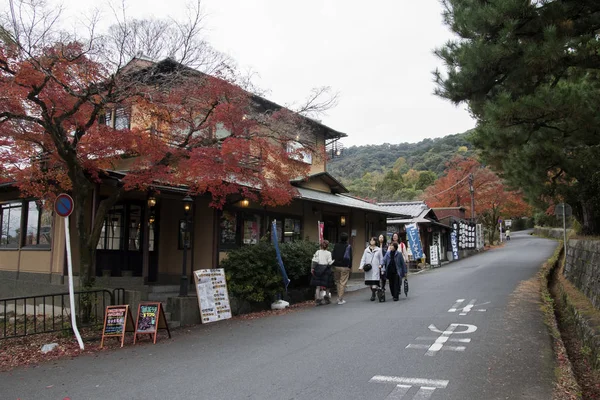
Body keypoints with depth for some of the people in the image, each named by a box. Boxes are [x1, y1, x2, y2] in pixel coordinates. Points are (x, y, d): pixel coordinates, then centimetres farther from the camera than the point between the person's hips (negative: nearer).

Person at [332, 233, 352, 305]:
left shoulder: (336, 245, 6)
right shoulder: (348, 246, -5)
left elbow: (333, 256, 7)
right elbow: (350, 257, -4)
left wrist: (333, 265, 12)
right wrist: (350, 266, 4)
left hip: (336, 266, 4)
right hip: (344, 267, -4)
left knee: (337, 282, 16)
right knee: (343, 283, 0)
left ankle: (339, 297, 17)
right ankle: (340, 300, -1)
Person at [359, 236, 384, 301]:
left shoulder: (379, 250, 5)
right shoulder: (366, 250, 10)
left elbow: (381, 259, 10)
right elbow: (363, 259, 8)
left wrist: (381, 265, 0)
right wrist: (361, 266, -3)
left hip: (376, 269, -3)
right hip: (368, 269, 3)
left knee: (374, 283, -11)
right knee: (370, 283, 6)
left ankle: (373, 295, -9)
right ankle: (373, 292, 22)